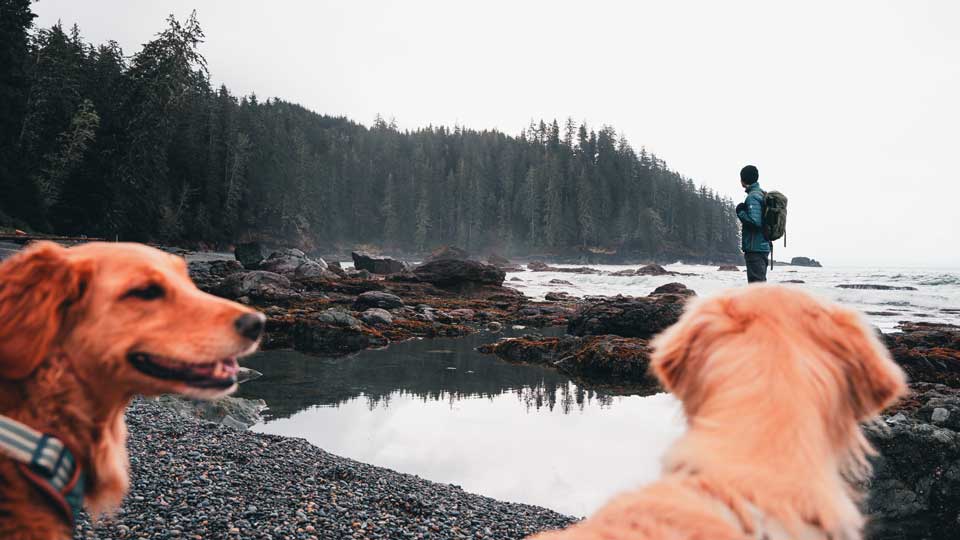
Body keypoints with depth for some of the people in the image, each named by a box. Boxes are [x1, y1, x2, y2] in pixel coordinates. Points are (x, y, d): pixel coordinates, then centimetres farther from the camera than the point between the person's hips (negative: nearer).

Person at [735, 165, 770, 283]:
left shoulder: (753, 197, -14)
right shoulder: (762, 194, 16)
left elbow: (754, 221, -24)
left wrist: (740, 212, -9)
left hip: (755, 248, -10)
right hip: (763, 246, 10)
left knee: (756, 283, -8)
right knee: (760, 282, 16)